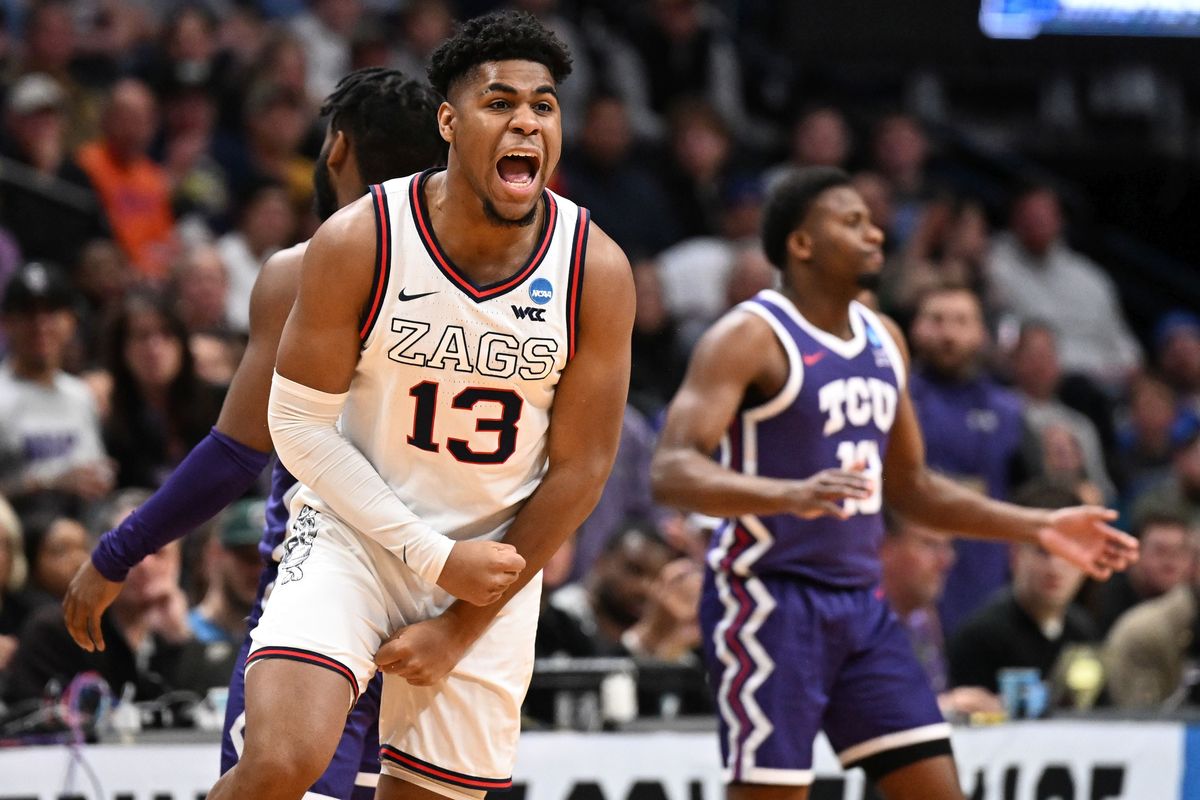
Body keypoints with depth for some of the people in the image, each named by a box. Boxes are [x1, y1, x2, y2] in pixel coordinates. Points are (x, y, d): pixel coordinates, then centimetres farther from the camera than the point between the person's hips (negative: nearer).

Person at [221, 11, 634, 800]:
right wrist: (433, 558, -14)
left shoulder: (596, 271, -11)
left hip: (494, 560, 2)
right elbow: (300, 426, -9)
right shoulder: (359, 242, -16)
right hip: (356, 530, -2)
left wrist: (461, 627, -5)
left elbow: (577, 473, -5)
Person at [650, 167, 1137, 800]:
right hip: (770, 599, -8)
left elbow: (909, 486, 25)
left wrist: (1039, 528, 17)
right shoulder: (749, 337, -11)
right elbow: (671, 471, -22)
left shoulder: (884, 339, 14)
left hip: (861, 603, 8)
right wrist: (792, 495, -38)